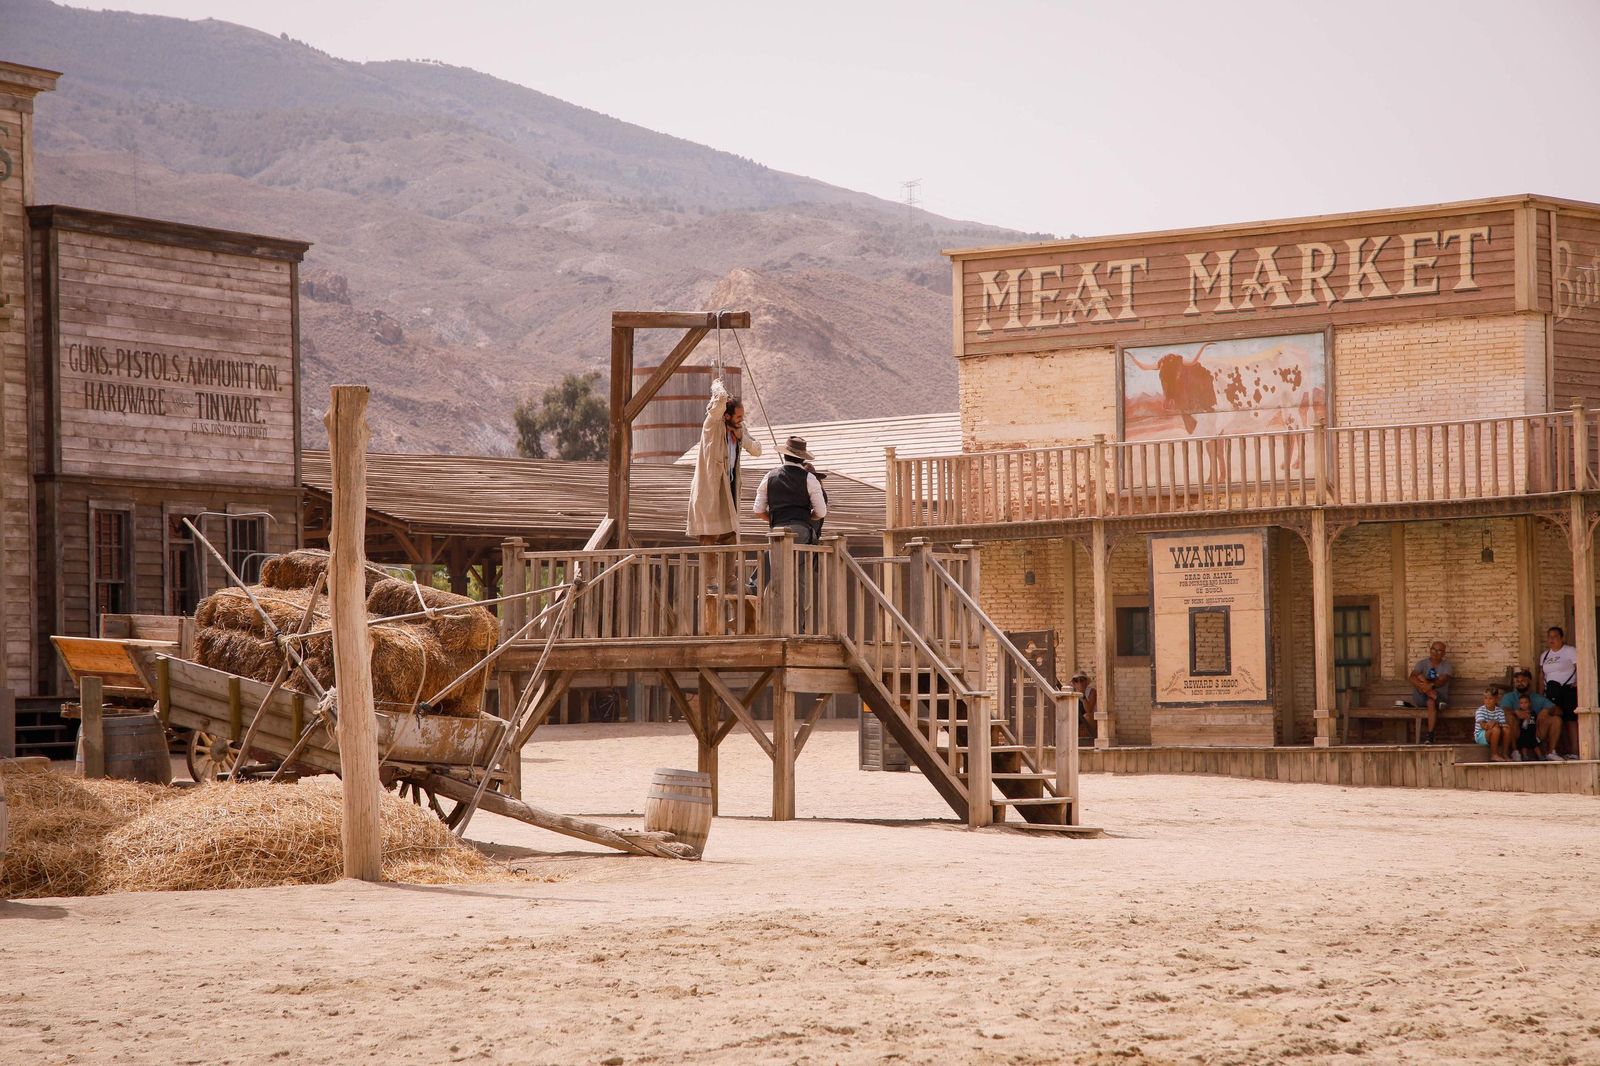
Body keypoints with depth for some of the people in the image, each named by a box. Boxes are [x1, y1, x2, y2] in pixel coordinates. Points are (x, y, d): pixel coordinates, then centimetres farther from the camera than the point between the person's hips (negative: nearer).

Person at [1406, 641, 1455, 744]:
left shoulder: (1447, 665, 4)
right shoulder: (1422, 663, 8)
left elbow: (1442, 681, -15)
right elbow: (1413, 677, -12)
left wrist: (1431, 685, -35)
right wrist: (1422, 686, -31)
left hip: (1440, 695, -4)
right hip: (1421, 698, 4)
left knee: (1431, 702, -37)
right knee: (1420, 677, -17)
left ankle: (1429, 735, -41)